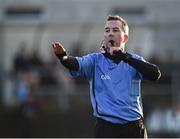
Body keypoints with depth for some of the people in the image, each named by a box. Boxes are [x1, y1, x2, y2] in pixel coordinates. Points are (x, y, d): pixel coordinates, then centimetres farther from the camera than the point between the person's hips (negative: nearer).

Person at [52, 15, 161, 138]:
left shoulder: (134, 60, 7)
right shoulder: (96, 60, 4)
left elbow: (155, 74, -12)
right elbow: (77, 64, -16)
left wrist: (125, 57, -21)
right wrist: (63, 56, -40)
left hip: (134, 128, 2)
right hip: (106, 128, -2)